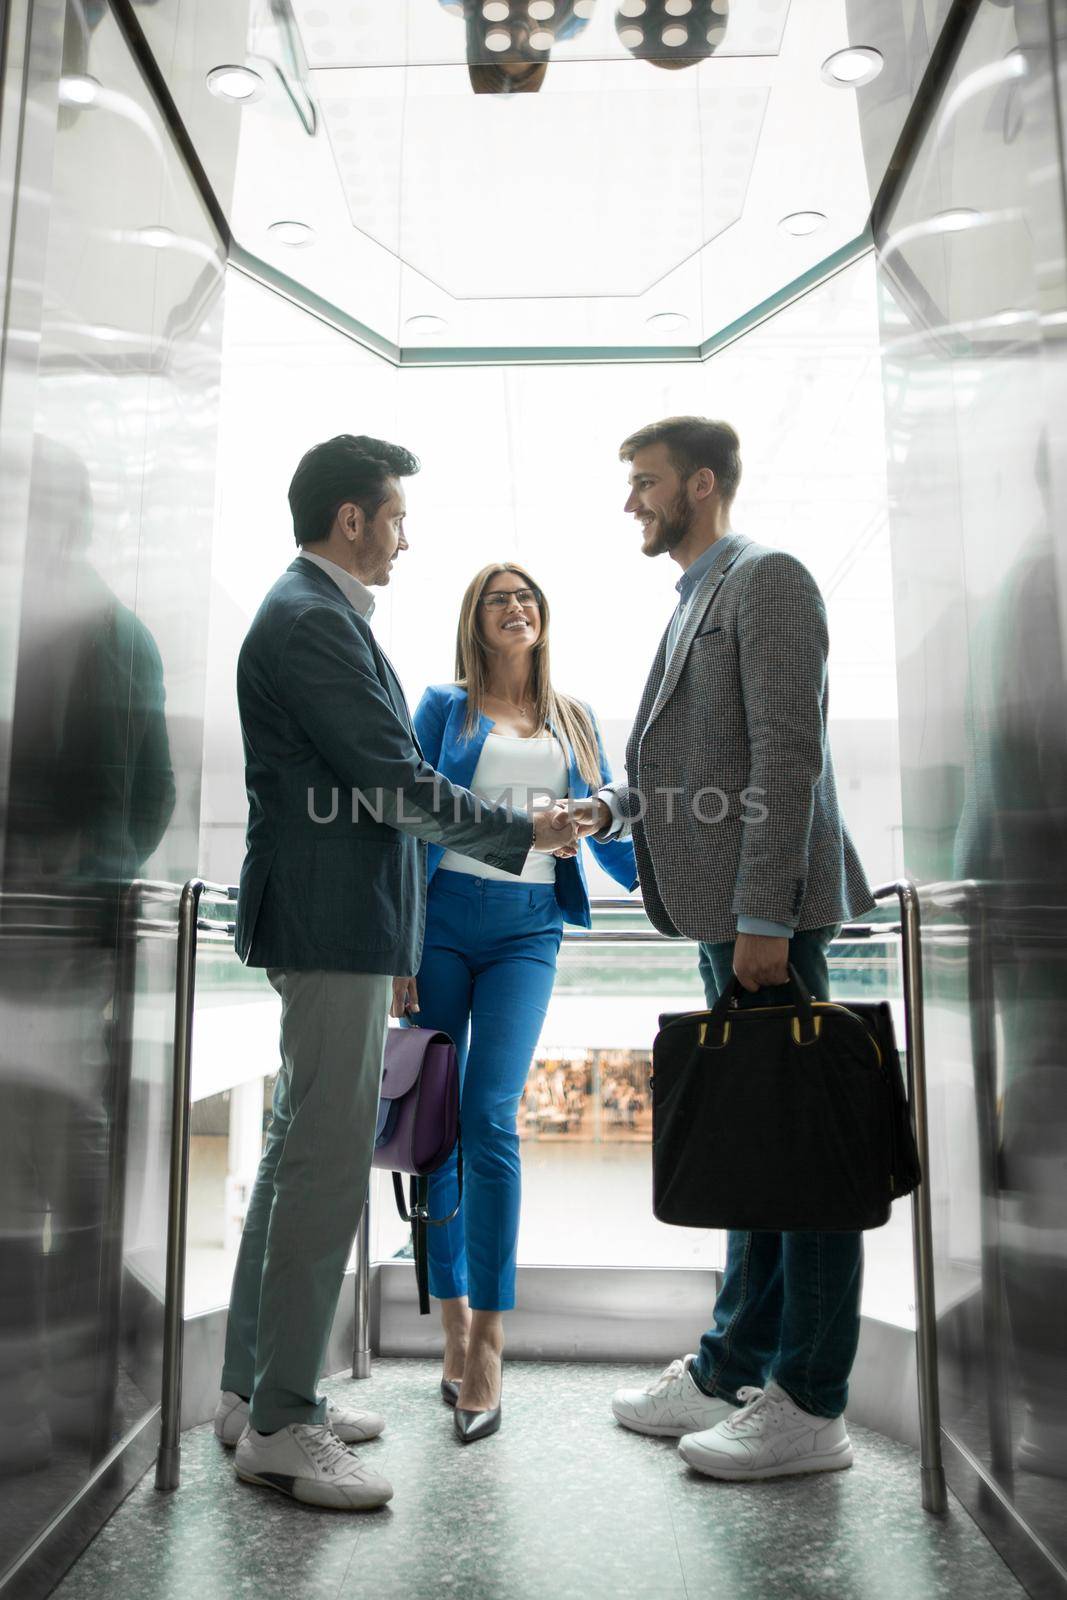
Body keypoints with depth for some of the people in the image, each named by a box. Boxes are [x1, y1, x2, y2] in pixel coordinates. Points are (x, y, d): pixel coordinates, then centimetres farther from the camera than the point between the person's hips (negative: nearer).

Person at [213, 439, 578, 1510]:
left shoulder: (314, 612, 18)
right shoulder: (312, 621, -15)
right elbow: (397, 781, -19)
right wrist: (522, 834, -8)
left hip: (327, 920, 11)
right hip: (332, 925, -11)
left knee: (299, 1150, 16)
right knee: (327, 1163, -4)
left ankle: (256, 1389, 29)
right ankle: (279, 1428, 9)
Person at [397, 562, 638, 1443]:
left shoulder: (576, 718, 15)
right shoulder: (447, 706, 8)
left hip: (528, 930, 0)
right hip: (445, 917, 0)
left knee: (490, 1116, -12)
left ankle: (488, 1342, -2)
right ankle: (454, 1322, 18)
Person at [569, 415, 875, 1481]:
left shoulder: (766, 580, -7)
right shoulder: (698, 599, 21)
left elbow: (786, 755, -17)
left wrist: (766, 915, -21)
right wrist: (615, 808, 7)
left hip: (768, 910, -10)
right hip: (723, 913, 10)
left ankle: (808, 1409, 13)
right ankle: (730, 1372, 28)